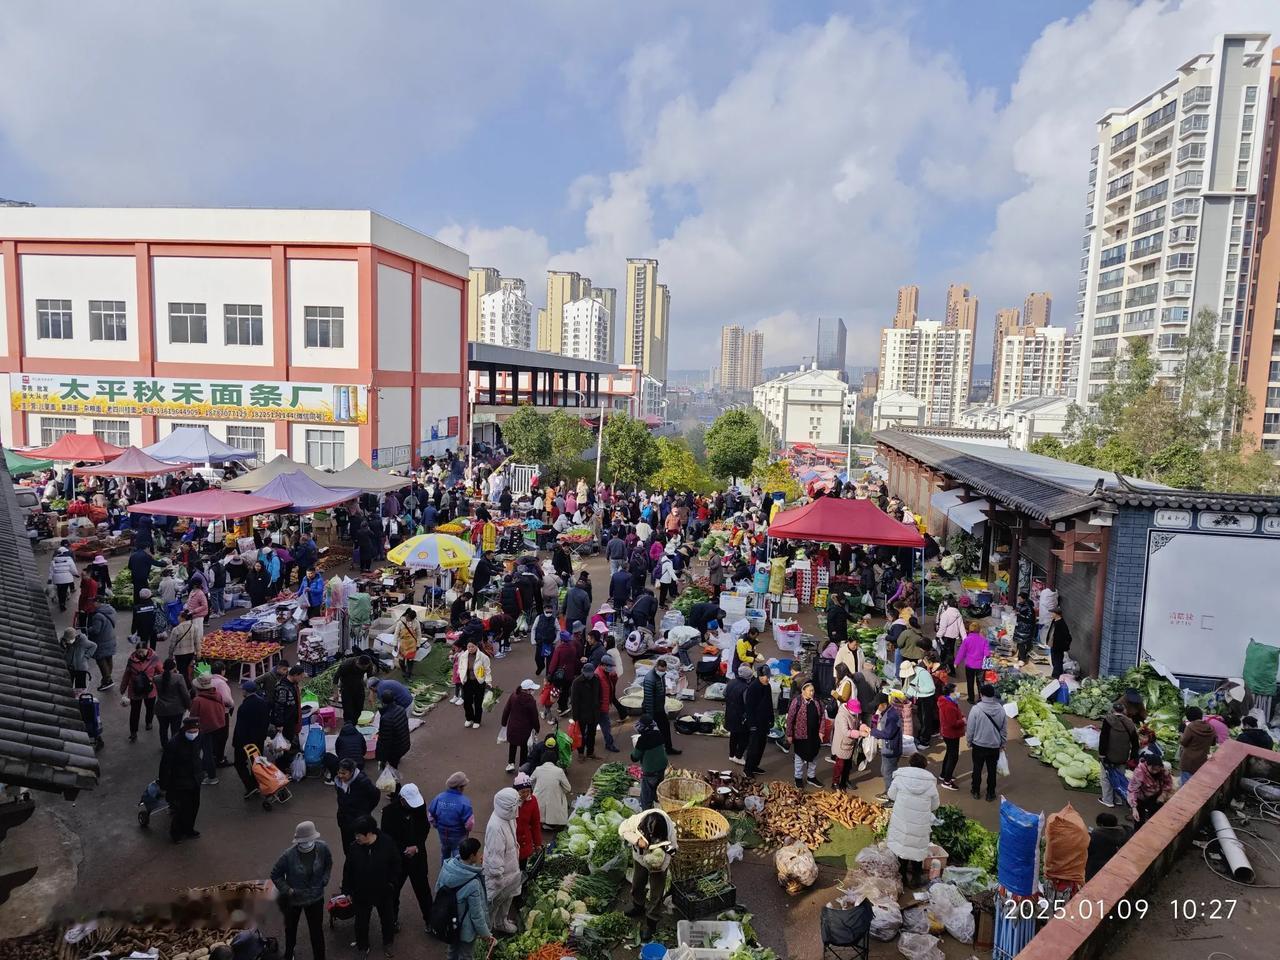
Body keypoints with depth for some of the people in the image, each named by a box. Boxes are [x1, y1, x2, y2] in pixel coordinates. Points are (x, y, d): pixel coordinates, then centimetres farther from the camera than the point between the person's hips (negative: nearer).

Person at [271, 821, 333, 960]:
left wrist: (324, 880, -8)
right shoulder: (288, 855, -30)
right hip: (293, 898, 0)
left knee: (317, 930, 10)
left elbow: (329, 863, 0)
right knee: (291, 927, 28)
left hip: (315, 898, 0)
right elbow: (275, 875, -12)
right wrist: (286, 889, -19)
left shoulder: (322, 848, -23)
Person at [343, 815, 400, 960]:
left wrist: (392, 883, -9)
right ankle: (362, 947, 43)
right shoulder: (354, 848, -19)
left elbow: (396, 864, -7)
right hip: (361, 893, 0)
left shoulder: (387, 843, -22)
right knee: (361, 922, 17)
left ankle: (387, 943, 46)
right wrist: (348, 891, 0)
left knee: (387, 919, 19)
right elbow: (347, 871, -5)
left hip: (384, 892, 0)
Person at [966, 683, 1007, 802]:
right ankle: (990, 793, 28)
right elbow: (1004, 729, 1)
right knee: (992, 770, 17)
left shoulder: (976, 709, -21)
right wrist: (1002, 743, 16)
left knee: (977, 769, 16)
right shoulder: (1000, 709, -11)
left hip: (978, 745, -2)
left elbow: (970, 729, -13)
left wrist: (969, 743, 3)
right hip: (995, 746, 2)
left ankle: (975, 791, 30)